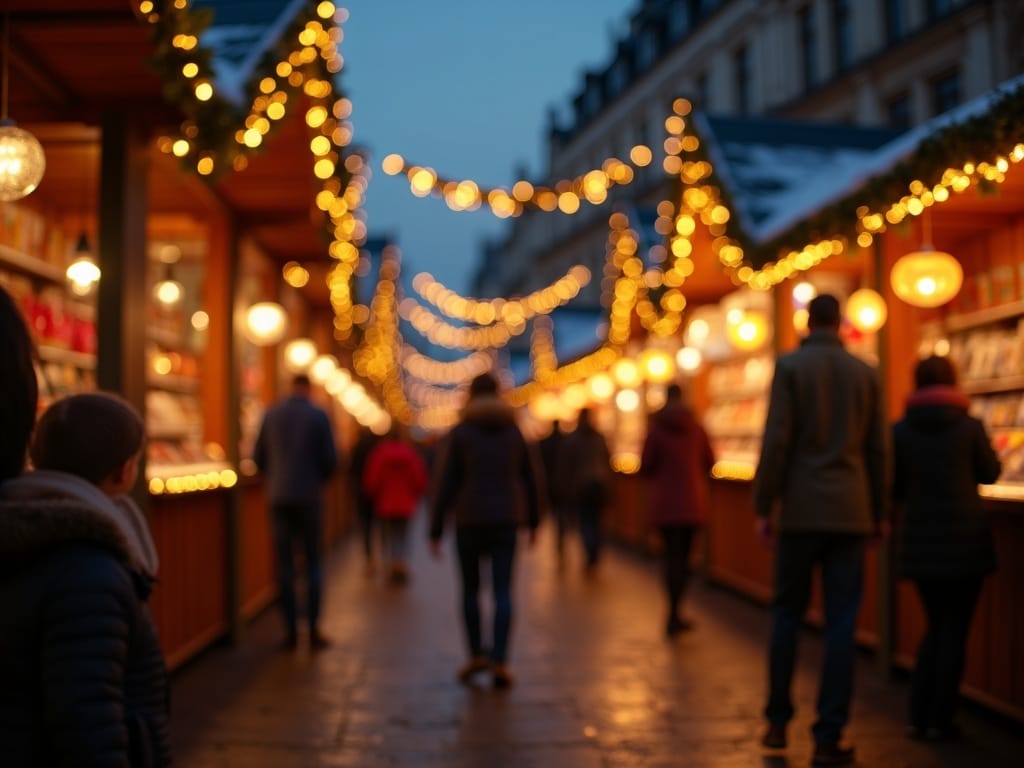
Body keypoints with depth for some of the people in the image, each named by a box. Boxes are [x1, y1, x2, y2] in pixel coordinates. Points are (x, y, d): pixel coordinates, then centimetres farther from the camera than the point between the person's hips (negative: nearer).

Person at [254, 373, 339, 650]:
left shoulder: (271, 414, 3)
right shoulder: (318, 415, -5)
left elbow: (259, 457, 6)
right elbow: (330, 459, -6)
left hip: (279, 497, 2)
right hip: (307, 496, -2)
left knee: (285, 564, 6)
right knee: (313, 563, 5)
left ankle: (291, 630, 6)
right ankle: (314, 630, 3)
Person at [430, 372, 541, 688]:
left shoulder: (459, 432, -4)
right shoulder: (514, 431, 6)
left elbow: (446, 484, -6)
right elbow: (529, 479, 12)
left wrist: (435, 531, -3)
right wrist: (533, 522, 24)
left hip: (469, 520, -2)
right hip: (505, 520, 2)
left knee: (470, 588, 15)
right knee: (502, 592, 0)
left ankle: (476, 654, 13)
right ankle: (499, 661, -10)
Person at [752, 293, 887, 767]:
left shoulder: (790, 366, -3)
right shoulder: (865, 373, 6)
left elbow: (776, 441, -9)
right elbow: (876, 449, 9)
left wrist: (763, 506, -3)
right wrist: (878, 513, 17)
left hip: (802, 511, -1)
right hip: (850, 512, 2)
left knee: (787, 614, 12)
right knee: (840, 625, 2)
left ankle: (778, 722, 17)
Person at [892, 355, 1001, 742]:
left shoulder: (900, 430, -4)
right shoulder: (970, 426, -8)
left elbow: (895, 488, 3)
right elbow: (990, 474, 6)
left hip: (920, 542, 3)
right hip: (965, 539, -3)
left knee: (935, 626, 17)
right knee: (955, 629, 7)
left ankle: (919, 717, 15)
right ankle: (941, 720, 8)